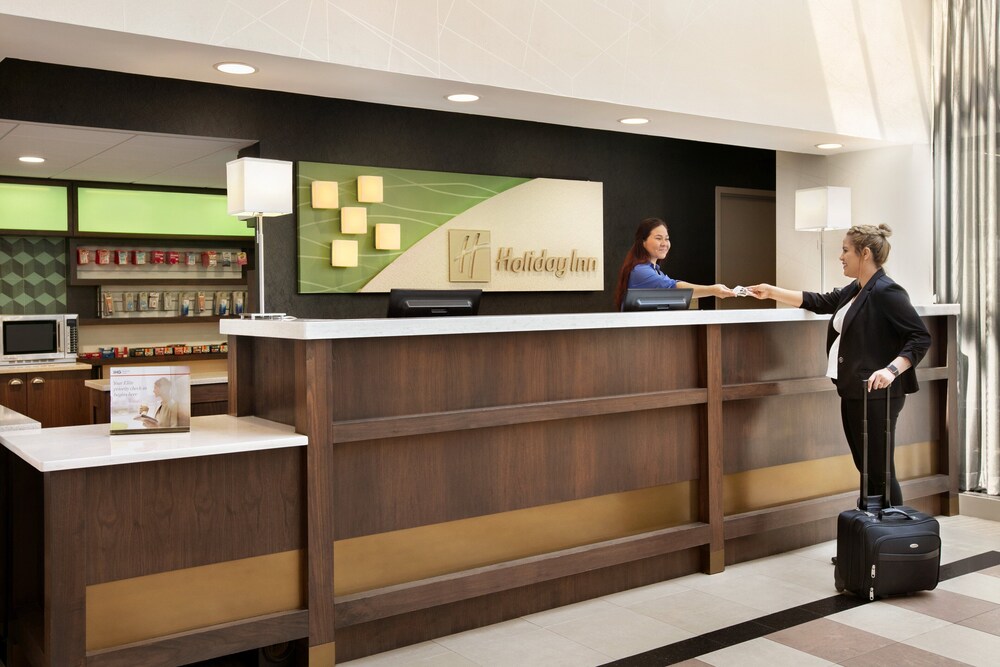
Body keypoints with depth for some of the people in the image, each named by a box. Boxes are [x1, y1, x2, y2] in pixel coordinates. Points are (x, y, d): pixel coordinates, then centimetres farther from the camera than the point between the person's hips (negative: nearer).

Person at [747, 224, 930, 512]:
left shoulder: (885, 292, -14)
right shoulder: (855, 290, 14)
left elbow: (921, 337, -17)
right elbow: (820, 302, 24)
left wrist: (892, 370, -29)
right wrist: (772, 292, 20)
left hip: (875, 395, -10)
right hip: (853, 393, 10)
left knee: (880, 472, -5)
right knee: (866, 469, 14)